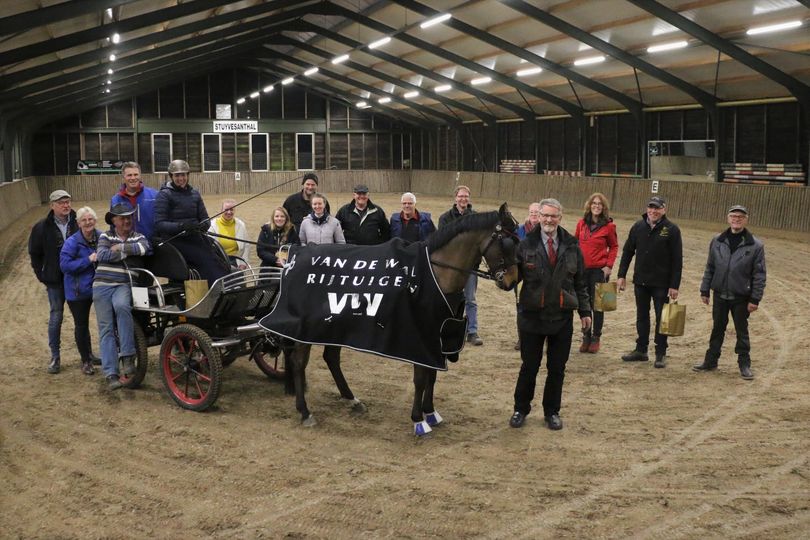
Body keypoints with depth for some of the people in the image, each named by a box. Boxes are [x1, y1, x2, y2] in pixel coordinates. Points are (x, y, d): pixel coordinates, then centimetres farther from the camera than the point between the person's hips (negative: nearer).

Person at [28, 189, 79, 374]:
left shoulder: (78, 224, -5)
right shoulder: (42, 227, -2)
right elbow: (34, 254, 7)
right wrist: (42, 275, 2)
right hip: (55, 281, 0)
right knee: (56, 317, 4)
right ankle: (55, 357, 12)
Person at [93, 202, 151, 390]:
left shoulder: (138, 237, 10)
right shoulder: (105, 236, 11)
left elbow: (144, 248, -13)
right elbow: (102, 255, -8)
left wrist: (120, 247, -9)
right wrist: (127, 252, -6)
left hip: (123, 285, -2)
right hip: (102, 285, 2)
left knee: (122, 306, -35)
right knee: (106, 329, -4)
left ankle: (127, 355, -24)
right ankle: (111, 374, -3)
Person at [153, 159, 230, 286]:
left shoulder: (194, 194, 18)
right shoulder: (164, 195, 1)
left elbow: (205, 219, 17)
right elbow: (159, 224, -8)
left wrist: (203, 226, -8)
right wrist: (181, 226, -24)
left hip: (195, 237, 6)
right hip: (175, 241, -6)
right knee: (207, 260, -26)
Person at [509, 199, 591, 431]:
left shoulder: (571, 246, 3)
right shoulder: (526, 245, -4)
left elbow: (580, 281, 8)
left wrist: (585, 311, 7)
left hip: (562, 317, 2)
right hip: (532, 316, -2)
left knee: (557, 368, 10)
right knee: (529, 367, 9)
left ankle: (552, 412, 25)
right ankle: (520, 409, 26)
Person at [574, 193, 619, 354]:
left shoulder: (608, 225, -4)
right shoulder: (582, 223, 5)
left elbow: (614, 246, 3)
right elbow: (576, 242, 13)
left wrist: (609, 265, -7)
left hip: (599, 270, -3)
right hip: (582, 269, 3)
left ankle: (596, 338, 13)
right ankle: (586, 337, 18)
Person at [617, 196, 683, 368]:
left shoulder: (672, 230, -8)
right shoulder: (638, 227, 3)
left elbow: (677, 260, -8)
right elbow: (627, 252, 10)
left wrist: (674, 285, -11)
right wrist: (621, 275, 5)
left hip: (661, 283, -4)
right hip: (640, 281, 4)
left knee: (661, 319, 3)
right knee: (642, 317, 13)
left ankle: (661, 354, 12)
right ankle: (641, 350, 23)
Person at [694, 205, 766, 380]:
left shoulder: (755, 245, -7)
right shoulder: (717, 241, 2)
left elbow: (759, 275, -6)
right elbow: (710, 268, 8)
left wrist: (755, 299, -9)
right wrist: (704, 290, 6)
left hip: (741, 298, -3)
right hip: (719, 295, 3)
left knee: (742, 332, 8)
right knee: (717, 329, 14)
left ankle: (744, 364, 19)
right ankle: (711, 361, 24)